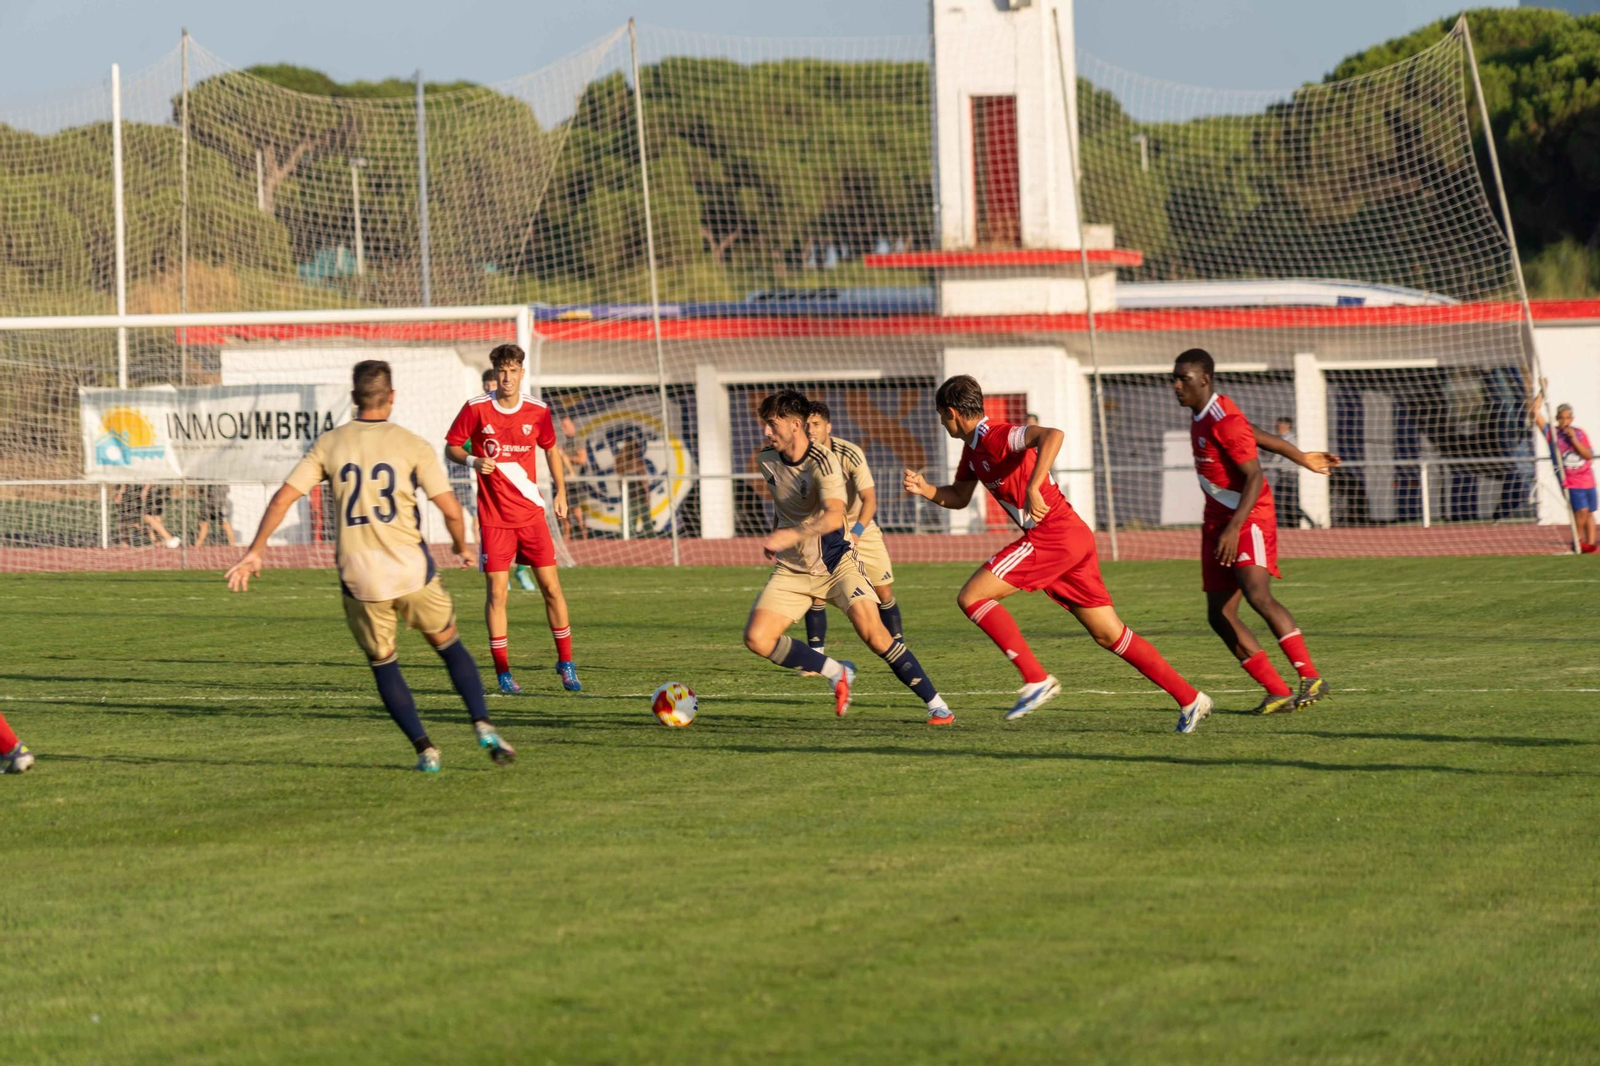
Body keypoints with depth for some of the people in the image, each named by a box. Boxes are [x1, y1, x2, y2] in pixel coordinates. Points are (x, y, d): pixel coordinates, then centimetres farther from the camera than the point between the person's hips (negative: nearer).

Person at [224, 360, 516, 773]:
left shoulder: (329, 445, 3)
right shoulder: (412, 445, -2)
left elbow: (284, 497, 0)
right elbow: (451, 509, -4)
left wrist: (255, 551, 7)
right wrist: (461, 548, 16)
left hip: (359, 579, 1)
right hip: (412, 570, -1)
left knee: (384, 665, 16)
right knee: (449, 645, 18)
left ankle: (424, 749, 7)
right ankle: (483, 726, 3)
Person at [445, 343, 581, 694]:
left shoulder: (537, 412, 1)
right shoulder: (476, 409, -6)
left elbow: (551, 448, 18)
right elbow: (451, 447, 3)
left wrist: (560, 490, 13)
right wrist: (473, 461, -17)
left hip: (531, 513, 2)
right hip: (493, 517, -2)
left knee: (551, 586, 1)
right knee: (496, 591, -5)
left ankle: (566, 663, 13)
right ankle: (503, 672, 2)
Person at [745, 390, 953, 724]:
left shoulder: (822, 463, -22)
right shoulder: (766, 461, -3)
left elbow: (834, 515, -42)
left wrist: (789, 535, -56)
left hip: (835, 565, -5)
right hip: (792, 571, 5)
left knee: (871, 630, -23)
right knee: (757, 638, -15)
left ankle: (936, 705, -12)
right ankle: (837, 673, 4)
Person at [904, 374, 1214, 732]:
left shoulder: (993, 436, -12)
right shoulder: (973, 447, 19)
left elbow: (1051, 435, -29)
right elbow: (959, 498, 32)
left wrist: (1033, 488, -37)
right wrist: (925, 489, 13)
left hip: (1052, 537, -10)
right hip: (1074, 538, 10)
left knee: (971, 596, -8)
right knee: (1109, 635, 9)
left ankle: (1036, 679, -10)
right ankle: (1189, 699, 7)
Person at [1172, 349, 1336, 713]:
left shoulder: (1224, 421, -18)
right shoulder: (1200, 414, 11)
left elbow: (1255, 478, -21)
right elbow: (1256, 434, 22)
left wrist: (1234, 529, -28)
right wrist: (1301, 458, 31)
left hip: (1249, 518, -10)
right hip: (1217, 521, 10)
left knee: (1257, 595, -27)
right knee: (1219, 614, 0)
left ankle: (1311, 678, -23)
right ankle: (1277, 691, 1)